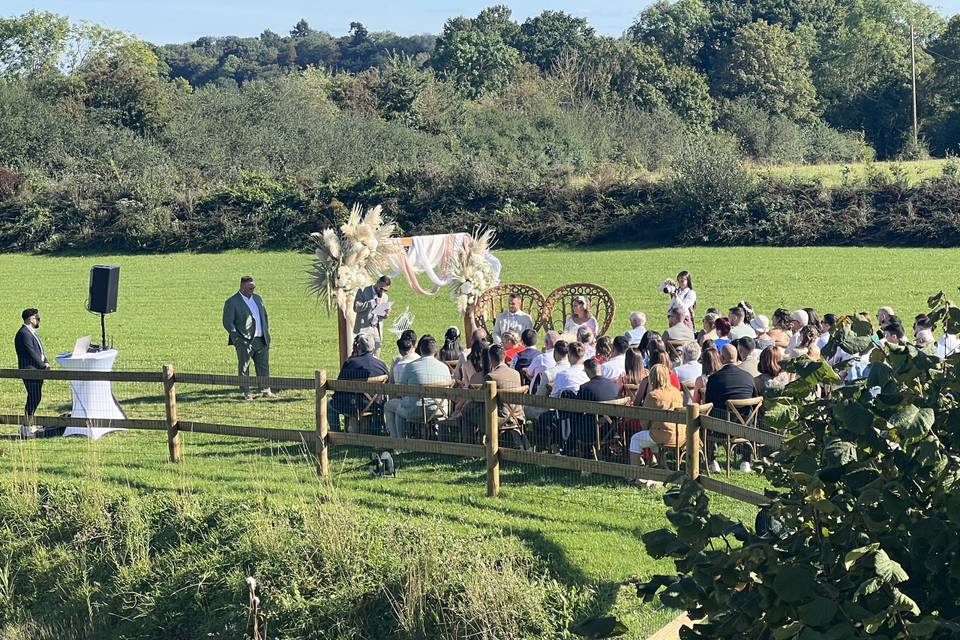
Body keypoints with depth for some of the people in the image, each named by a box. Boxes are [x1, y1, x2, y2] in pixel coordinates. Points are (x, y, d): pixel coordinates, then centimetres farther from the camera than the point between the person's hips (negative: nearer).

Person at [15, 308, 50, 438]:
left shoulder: (32, 333, 19)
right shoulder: (23, 333, -14)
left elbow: (40, 350, 19)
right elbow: (31, 352, -19)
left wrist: (46, 362, 3)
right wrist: (43, 365, -13)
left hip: (37, 370, 10)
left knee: (36, 398, 13)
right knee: (34, 398, -10)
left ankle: (30, 426, 21)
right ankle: (26, 429, -6)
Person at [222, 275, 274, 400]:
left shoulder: (257, 299, 15)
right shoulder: (232, 302, -6)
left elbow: (265, 316, 24)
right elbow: (227, 322, -10)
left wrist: (266, 333, 13)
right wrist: (237, 338, -15)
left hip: (261, 340, 6)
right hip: (244, 341, -6)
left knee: (264, 366, 8)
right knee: (244, 367, 0)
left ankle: (266, 390, 15)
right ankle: (246, 393, 5)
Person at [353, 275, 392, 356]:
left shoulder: (385, 297, 17)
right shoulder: (363, 291, 1)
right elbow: (356, 307, -9)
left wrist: (386, 313, -2)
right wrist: (373, 303, -15)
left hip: (377, 330, 5)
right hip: (364, 329, -5)